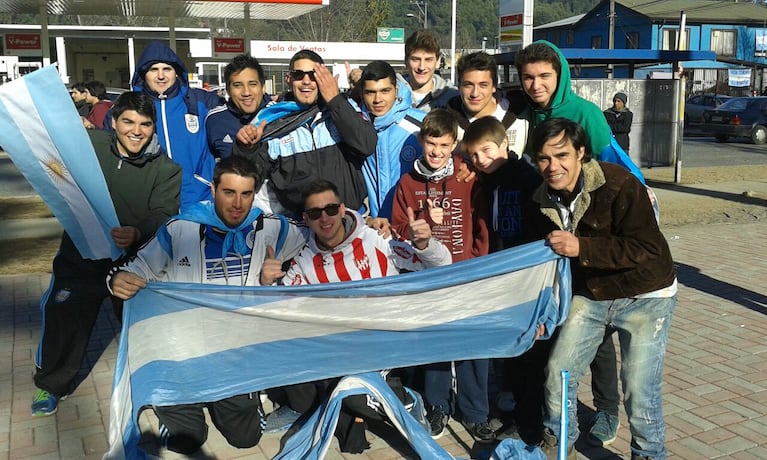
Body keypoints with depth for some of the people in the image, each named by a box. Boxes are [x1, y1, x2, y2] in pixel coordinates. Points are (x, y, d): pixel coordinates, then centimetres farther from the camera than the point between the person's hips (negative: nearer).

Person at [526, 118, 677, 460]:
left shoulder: (619, 185, -24)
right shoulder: (543, 201, -3)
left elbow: (646, 248, -26)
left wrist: (582, 247, -33)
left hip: (644, 297, -5)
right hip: (590, 295, 6)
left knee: (639, 389, -8)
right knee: (558, 370, 4)